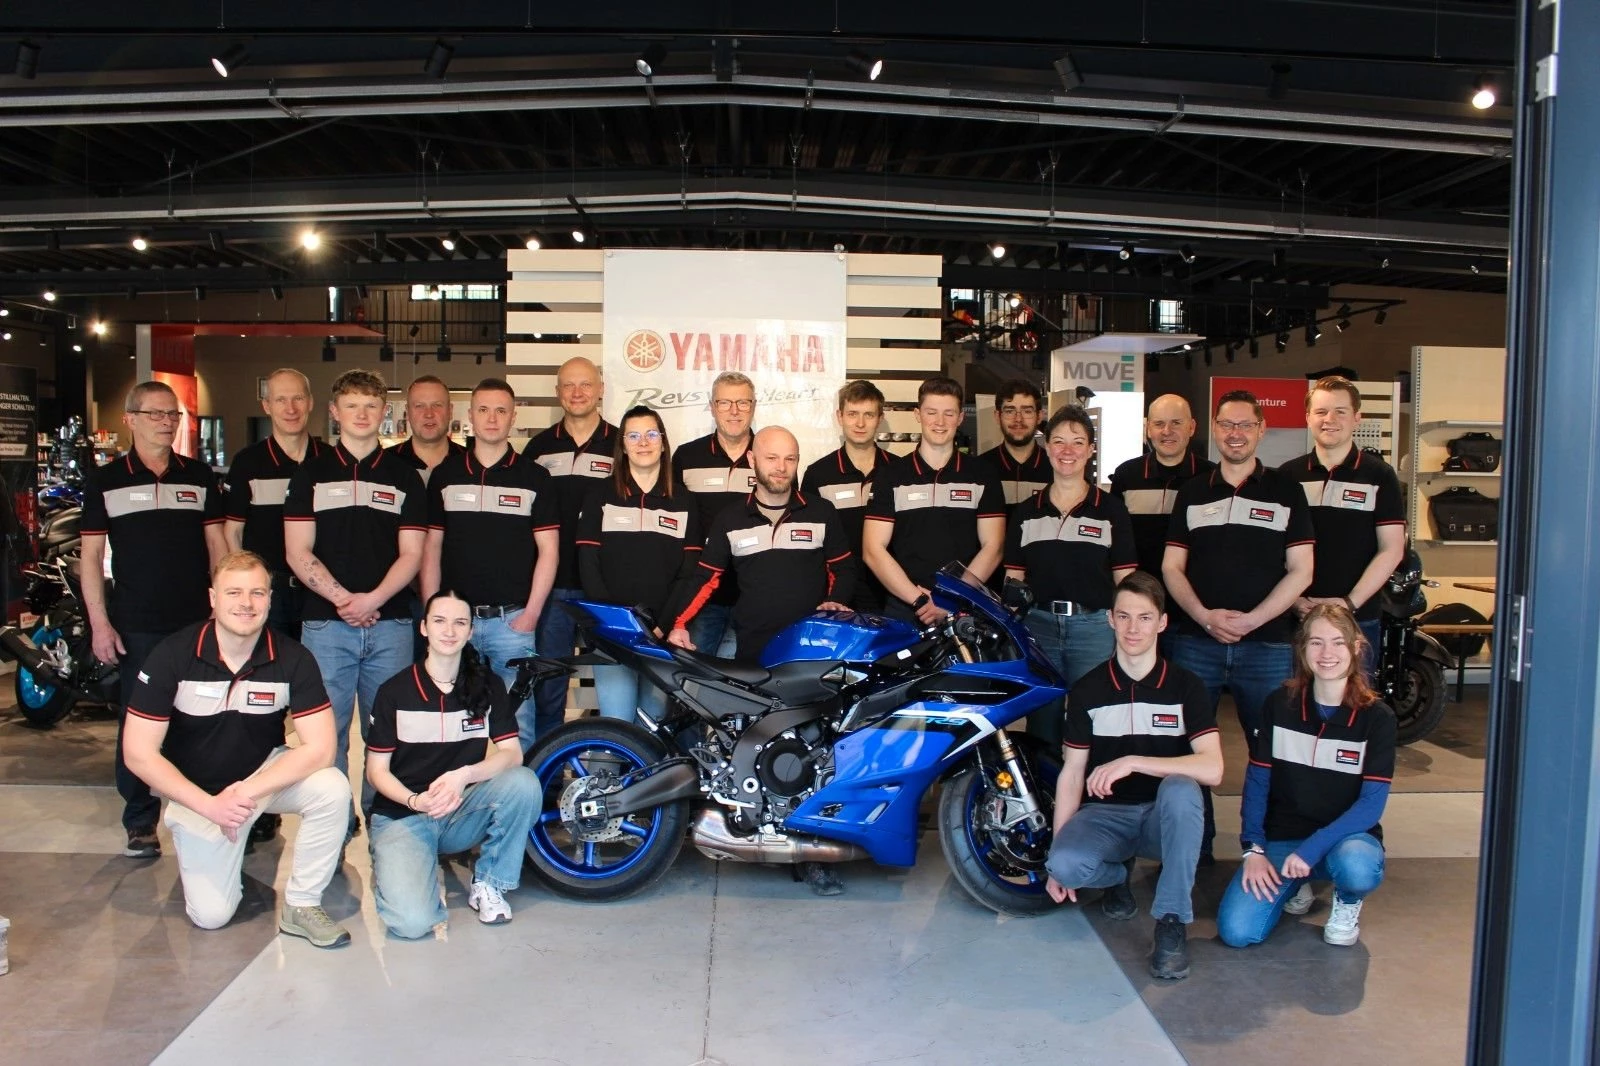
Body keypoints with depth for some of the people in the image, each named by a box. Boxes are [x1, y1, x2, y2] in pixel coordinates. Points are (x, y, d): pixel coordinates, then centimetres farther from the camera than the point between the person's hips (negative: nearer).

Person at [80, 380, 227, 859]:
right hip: (136, 626, -1)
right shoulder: (105, 481, 4)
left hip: (198, 622, 1)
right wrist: (99, 622, -4)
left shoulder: (200, 476, 8)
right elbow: (90, 555, 3)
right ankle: (140, 823, 14)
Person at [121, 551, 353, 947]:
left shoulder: (293, 659, -16)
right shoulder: (172, 656, -17)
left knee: (332, 789, -30)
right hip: (196, 791, 0)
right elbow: (139, 754, -16)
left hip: (265, 773, 1)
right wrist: (209, 805, -24)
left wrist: (247, 793, -29)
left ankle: (301, 905, -10)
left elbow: (319, 748, -21)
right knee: (211, 915, -8)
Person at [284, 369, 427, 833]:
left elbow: (411, 554, 5)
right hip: (325, 623, 0)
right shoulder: (311, 474, 10)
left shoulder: (404, 476, 11)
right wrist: (341, 598, -11)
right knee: (326, 735, 0)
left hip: (390, 624, 0)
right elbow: (298, 553, 3)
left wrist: (372, 599, -11)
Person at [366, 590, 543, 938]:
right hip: (402, 815, -2)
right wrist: (416, 801, -22)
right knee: (413, 922, -27)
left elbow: (512, 753, -9)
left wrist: (463, 776, -28)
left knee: (524, 782, -28)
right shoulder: (394, 691, -4)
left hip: (462, 811, 2)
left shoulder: (487, 685, 1)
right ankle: (390, 864, 10)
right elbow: (376, 770, -2)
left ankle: (488, 884, -7)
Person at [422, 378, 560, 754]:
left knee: (517, 720, -3)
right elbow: (432, 548, 11)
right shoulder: (445, 475, 11)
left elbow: (548, 549, 2)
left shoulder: (534, 476, 4)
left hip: (513, 620, -2)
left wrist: (531, 613, -6)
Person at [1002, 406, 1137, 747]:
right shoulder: (1025, 512, 10)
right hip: (1038, 626, 2)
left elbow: (1125, 581, 2)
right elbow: (1014, 579, 11)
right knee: (1042, 729, 8)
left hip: (1094, 628, -2)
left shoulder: (1111, 510, 4)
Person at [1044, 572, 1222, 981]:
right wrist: (1056, 858, -4)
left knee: (1180, 789, -36)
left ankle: (1172, 921, -23)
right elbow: (1072, 773, 3)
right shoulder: (1087, 690, 3)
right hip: (1105, 813, 1)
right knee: (1066, 865, -31)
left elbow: (1212, 769, -15)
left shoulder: (1186, 686, -1)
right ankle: (1118, 874, 6)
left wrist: (1132, 762, -26)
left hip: (1164, 815, -1)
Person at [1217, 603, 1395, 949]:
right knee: (1236, 931, -19)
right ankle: (1295, 886, 14)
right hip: (1281, 837, 2)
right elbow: (1256, 781, 1)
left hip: (1346, 835, -1)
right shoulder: (1280, 704, -1)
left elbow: (1371, 804, -12)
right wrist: (1253, 849, -11)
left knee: (1357, 868, -39)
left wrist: (1311, 849, -23)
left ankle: (1347, 902, 1)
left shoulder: (1376, 716, -7)